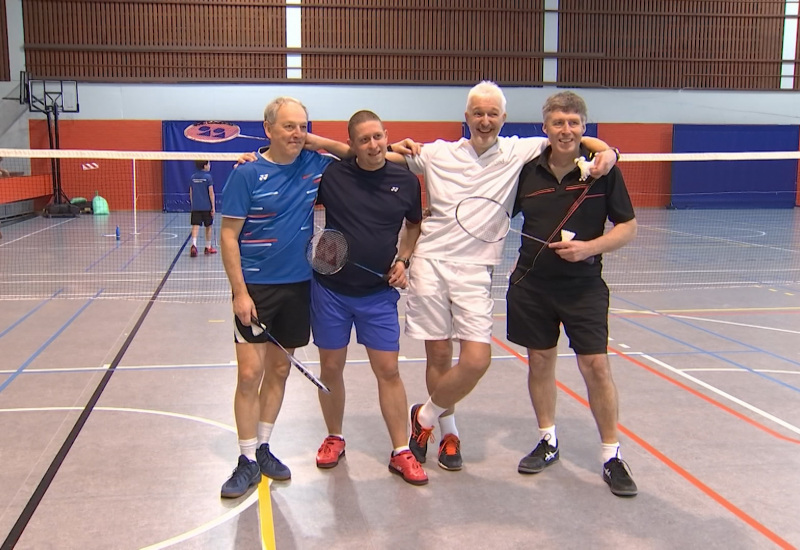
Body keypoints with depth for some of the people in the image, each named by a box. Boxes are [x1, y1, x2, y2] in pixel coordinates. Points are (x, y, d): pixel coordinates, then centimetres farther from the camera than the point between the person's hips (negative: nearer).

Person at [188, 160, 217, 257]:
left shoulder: (193, 177, 5)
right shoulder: (208, 177, -8)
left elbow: (191, 193, 9)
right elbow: (211, 193, -9)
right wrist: (213, 207, -4)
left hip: (195, 207, 3)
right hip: (206, 207, -3)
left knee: (195, 226, -4)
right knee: (208, 226, 13)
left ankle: (194, 245, -24)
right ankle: (208, 247, 23)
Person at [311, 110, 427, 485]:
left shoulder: (406, 181, -2)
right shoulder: (331, 174, -8)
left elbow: (415, 225, 14)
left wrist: (403, 260, -1)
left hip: (378, 293, 1)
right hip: (330, 289, 0)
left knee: (388, 370, 2)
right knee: (331, 368, 10)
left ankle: (401, 453, 14)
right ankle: (334, 439, 31)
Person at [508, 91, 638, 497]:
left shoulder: (603, 170, -6)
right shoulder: (527, 171, 0)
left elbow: (628, 227, -3)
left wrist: (589, 247, -18)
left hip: (584, 286, -2)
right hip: (531, 284, 3)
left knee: (595, 365, -5)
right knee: (540, 360, 10)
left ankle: (612, 456, 10)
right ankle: (548, 442, 29)